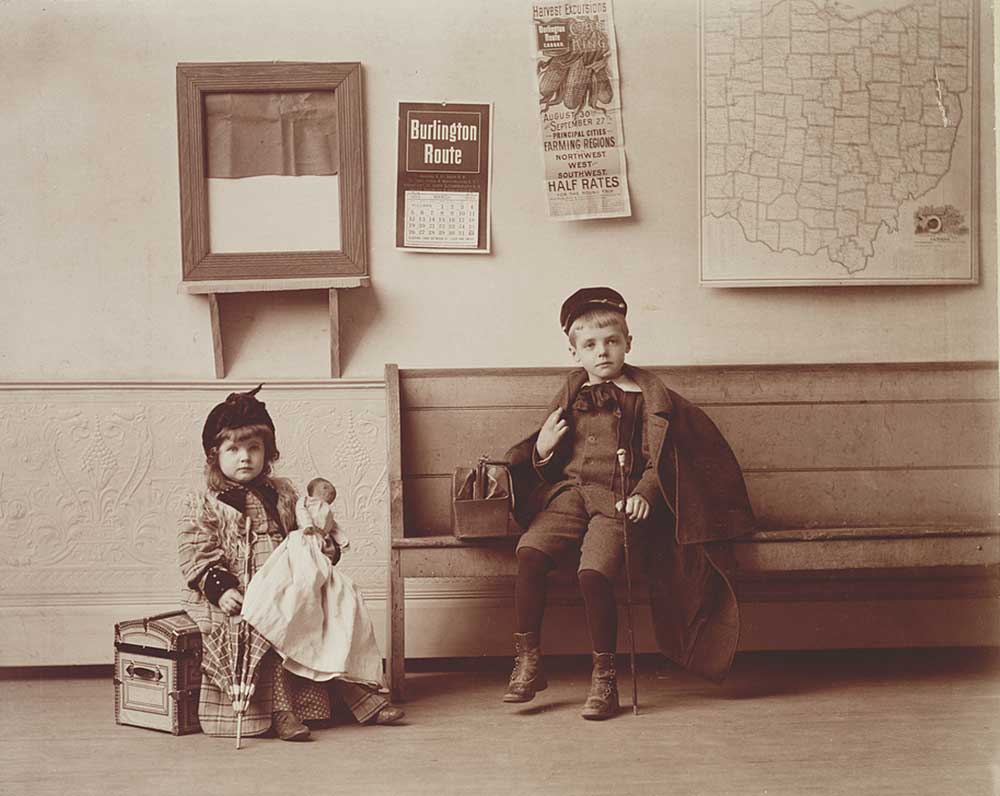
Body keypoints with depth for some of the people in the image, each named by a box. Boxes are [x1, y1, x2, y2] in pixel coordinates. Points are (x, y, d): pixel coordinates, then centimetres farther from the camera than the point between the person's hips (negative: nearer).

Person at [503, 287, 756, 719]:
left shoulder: (648, 392, 7)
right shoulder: (574, 391, 18)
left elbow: (658, 458, 1)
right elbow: (548, 461, 25)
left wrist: (643, 495, -18)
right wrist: (541, 451, 1)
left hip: (617, 500, -3)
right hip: (570, 490, 3)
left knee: (594, 571, -28)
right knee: (531, 551, -25)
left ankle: (604, 676, -10)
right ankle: (527, 660, -14)